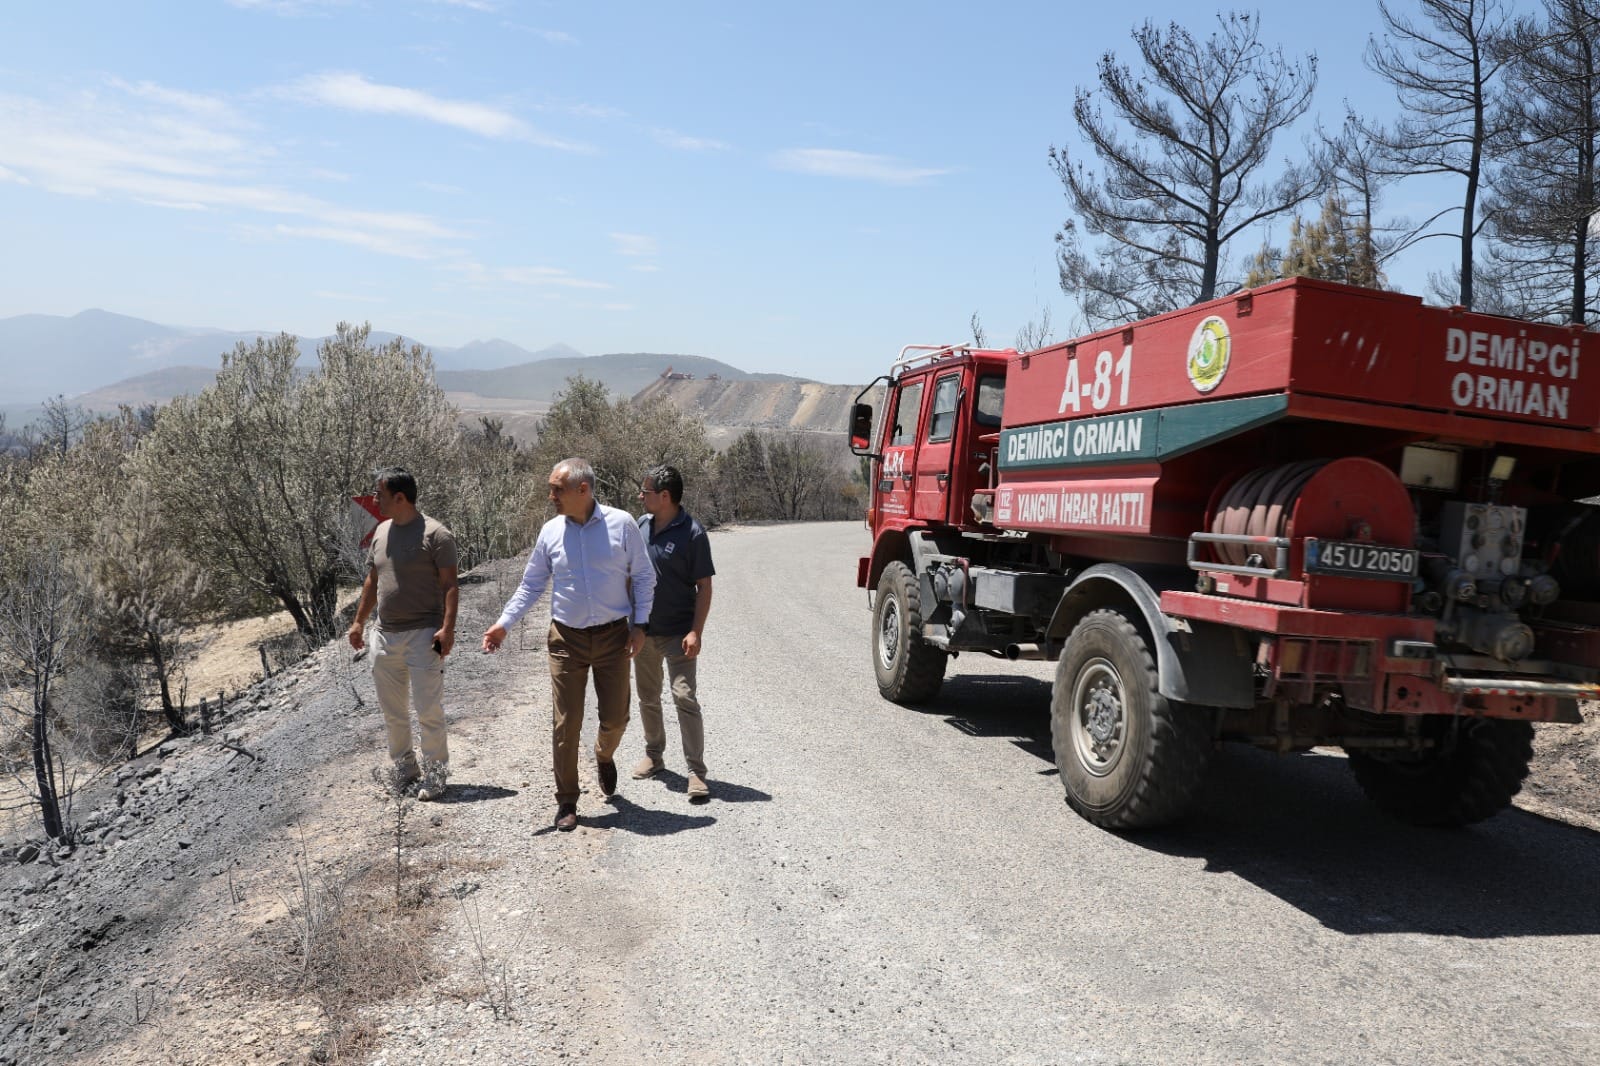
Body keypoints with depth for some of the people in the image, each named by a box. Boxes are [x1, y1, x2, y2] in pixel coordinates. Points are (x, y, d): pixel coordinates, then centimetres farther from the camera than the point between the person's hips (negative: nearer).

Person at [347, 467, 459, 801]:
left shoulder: (435, 534, -10)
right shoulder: (381, 531, 11)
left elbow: (450, 585, -13)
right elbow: (372, 581, 20)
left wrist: (448, 628, -21)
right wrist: (359, 622, 19)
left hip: (423, 635, -7)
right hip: (384, 635, 7)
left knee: (428, 710, -4)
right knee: (392, 710, 15)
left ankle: (434, 773, 9)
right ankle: (404, 766, 31)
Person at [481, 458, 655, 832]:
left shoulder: (621, 524, -6)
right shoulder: (551, 531, 0)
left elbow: (643, 577, 1)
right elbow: (531, 585, 8)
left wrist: (640, 624, -5)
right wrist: (504, 623, -2)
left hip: (613, 636, -1)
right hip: (566, 639, 1)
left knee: (615, 717, 8)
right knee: (566, 724, 2)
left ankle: (604, 755, 43)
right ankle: (566, 802, 16)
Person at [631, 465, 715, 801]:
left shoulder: (692, 533, -14)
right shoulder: (642, 525, 4)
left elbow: (704, 587, -13)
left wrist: (696, 632, -20)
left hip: (677, 633, -6)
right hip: (643, 630, 6)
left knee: (684, 697, -10)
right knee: (647, 697, 17)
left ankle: (697, 771, -4)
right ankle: (653, 755, 35)